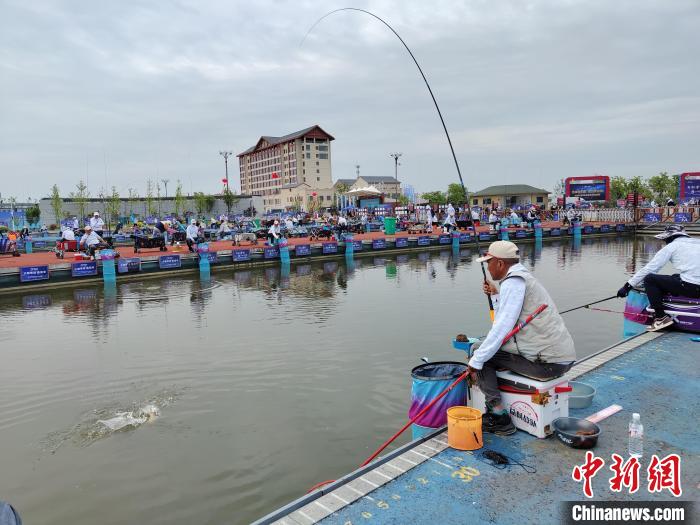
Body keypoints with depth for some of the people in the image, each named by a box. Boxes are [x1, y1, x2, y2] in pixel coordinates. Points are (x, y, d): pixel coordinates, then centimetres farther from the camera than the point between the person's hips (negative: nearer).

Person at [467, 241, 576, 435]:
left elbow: (502, 328, -19)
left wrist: (476, 361, -14)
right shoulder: (524, 277, 17)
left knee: (480, 353, -3)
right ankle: (497, 412, 25)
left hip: (547, 363, -10)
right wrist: (495, 296, 20)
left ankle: (498, 417, -1)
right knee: (485, 350, 20)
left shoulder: (512, 282, -13)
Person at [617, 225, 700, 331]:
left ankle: (661, 317, -2)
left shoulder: (672, 246, 3)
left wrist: (628, 285, 3)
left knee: (649, 279, 2)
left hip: (690, 287, -8)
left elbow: (650, 268, -1)